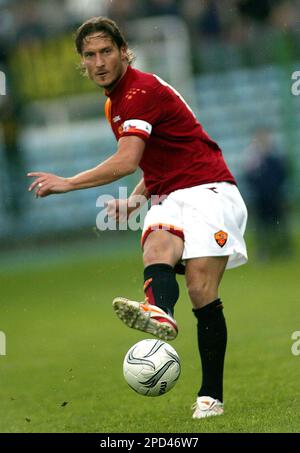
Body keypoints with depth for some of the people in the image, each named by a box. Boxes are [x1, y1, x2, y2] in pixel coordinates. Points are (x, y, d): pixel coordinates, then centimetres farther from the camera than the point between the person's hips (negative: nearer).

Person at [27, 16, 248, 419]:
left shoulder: (141, 91, -12)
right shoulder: (114, 102, 19)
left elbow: (126, 162, -23)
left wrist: (67, 183, -15)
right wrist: (134, 199, 15)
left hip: (207, 190, -7)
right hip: (169, 198, 7)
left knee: (201, 290, -18)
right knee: (157, 248, -27)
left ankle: (211, 395, -17)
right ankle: (159, 311, -61)